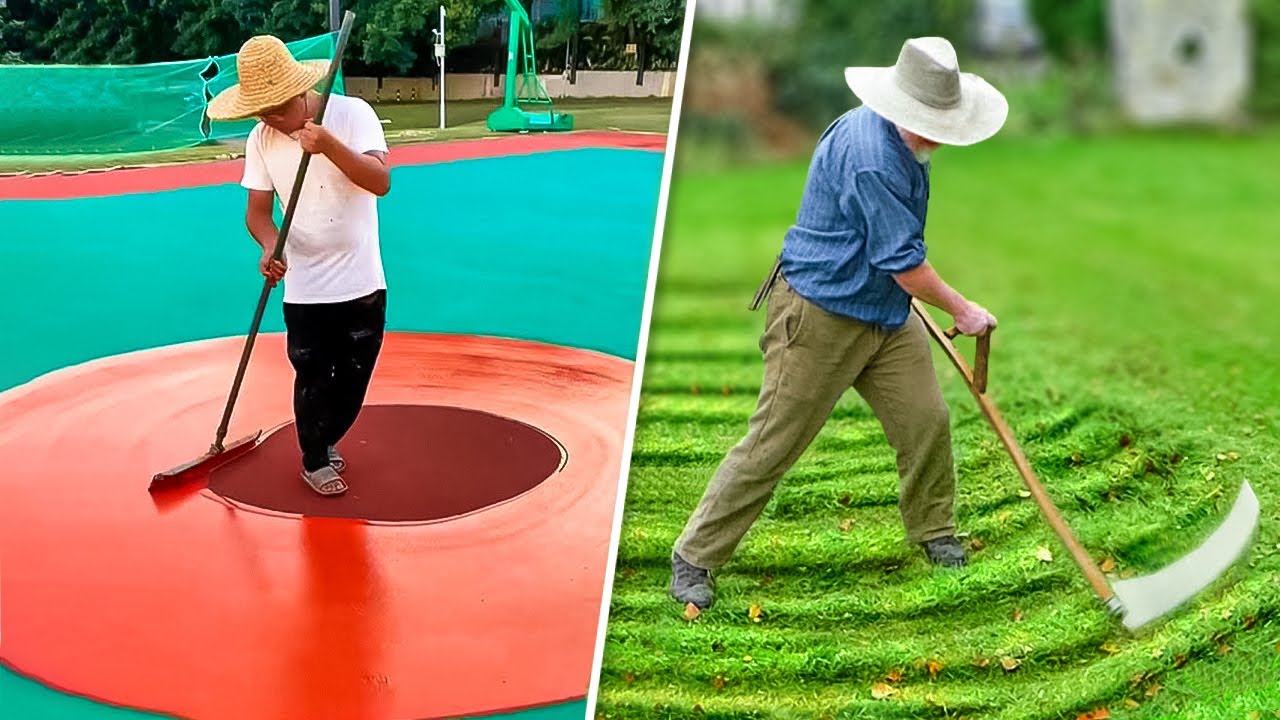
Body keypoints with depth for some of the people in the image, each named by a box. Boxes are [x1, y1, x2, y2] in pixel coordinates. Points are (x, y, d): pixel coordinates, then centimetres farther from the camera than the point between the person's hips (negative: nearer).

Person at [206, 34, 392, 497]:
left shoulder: (352, 113, -13)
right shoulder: (261, 140, -4)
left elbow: (381, 182, -24)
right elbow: (258, 210, 0)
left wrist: (329, 145, -39)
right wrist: (270, 246, -22)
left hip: (361, 283, -1)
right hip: (303, 289, 1)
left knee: (354, 376, 12)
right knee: (312, 378, 6)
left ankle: (324, 443, 38)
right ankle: (315, 462, 27)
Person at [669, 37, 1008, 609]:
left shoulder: (901, 140, 4)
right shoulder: (869, 155, -28)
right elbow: (903, 262, -24)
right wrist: (962, 310, -11)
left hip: (885, 313, 9)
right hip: (820, 317, -9)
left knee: (927, 421, 7)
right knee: (773, 443, -2)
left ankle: (933, 530, 31)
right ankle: (695, 557, 10)